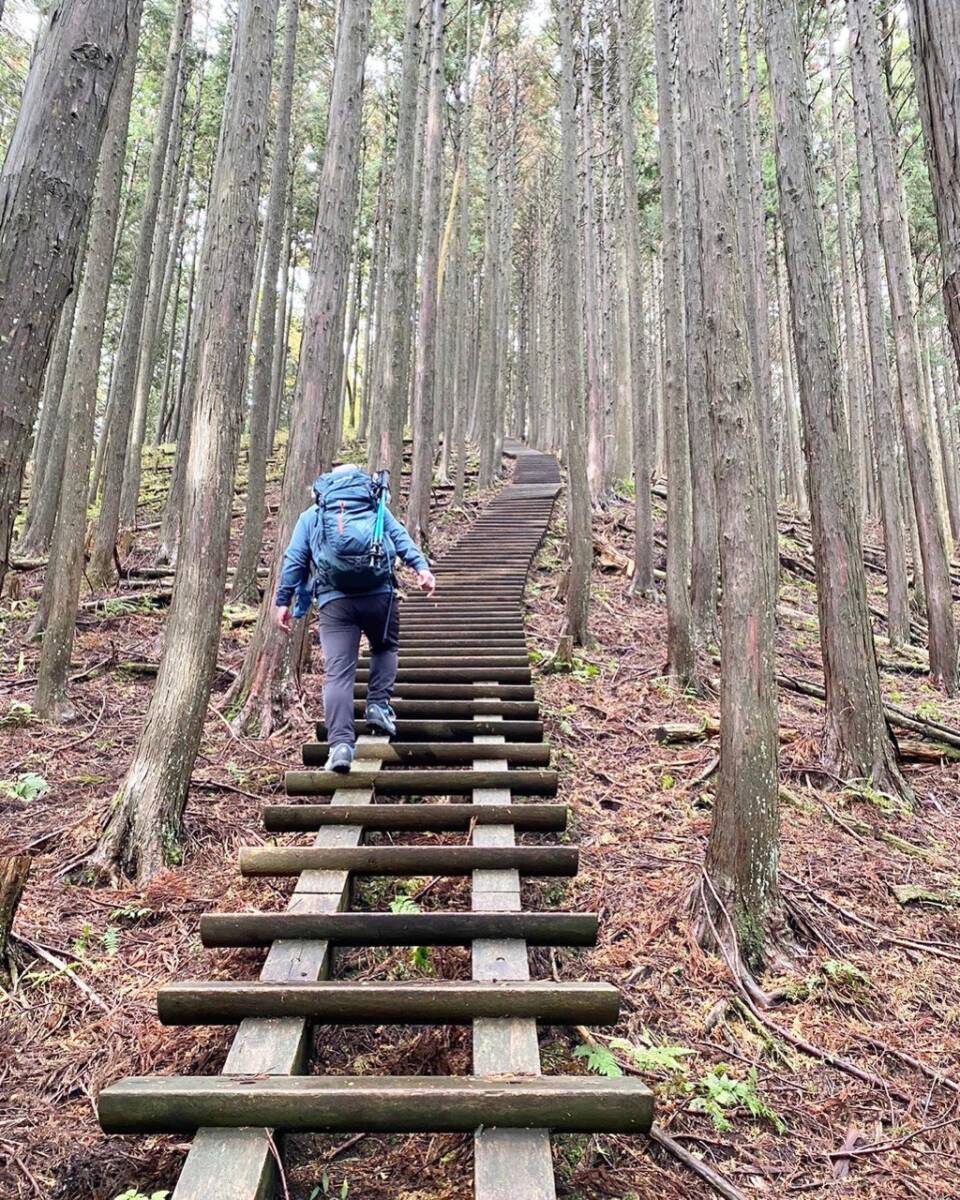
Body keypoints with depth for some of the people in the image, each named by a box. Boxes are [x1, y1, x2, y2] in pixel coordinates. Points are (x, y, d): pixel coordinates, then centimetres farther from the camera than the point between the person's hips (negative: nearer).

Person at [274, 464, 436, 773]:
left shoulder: (311, 516, 22)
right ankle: (378, 705, 9)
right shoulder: (377, 507, 22)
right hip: (379, 594, 1)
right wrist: (421, 567, -7)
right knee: (385, 647, 26)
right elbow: (402, 538, 5)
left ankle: (340, 743, -14)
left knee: (337, 672, -3)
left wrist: (283, 601, 13)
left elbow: (293, 560, 13)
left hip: (334, 600, 0)